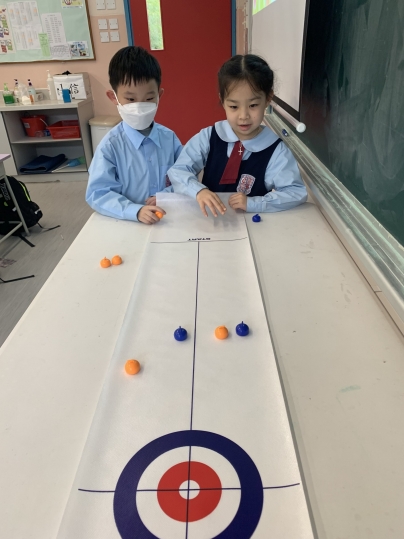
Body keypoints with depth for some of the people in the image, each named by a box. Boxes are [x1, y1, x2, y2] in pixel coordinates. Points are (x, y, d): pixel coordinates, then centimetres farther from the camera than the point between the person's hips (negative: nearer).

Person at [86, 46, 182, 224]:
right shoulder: (110, 146, -6)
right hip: (127, 224, -2)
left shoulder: (169, 137, 4)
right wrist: (135, 211, -25)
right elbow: (97, 193, -11)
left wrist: (166, 195, -11)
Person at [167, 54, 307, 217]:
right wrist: (199, 191, -28)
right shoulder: (207, 138, -4)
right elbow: (177, 172, -6)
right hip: (208, 220, 2)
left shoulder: (276, 151, -8)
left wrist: (252, 203, -23)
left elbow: (296, 192, -11)